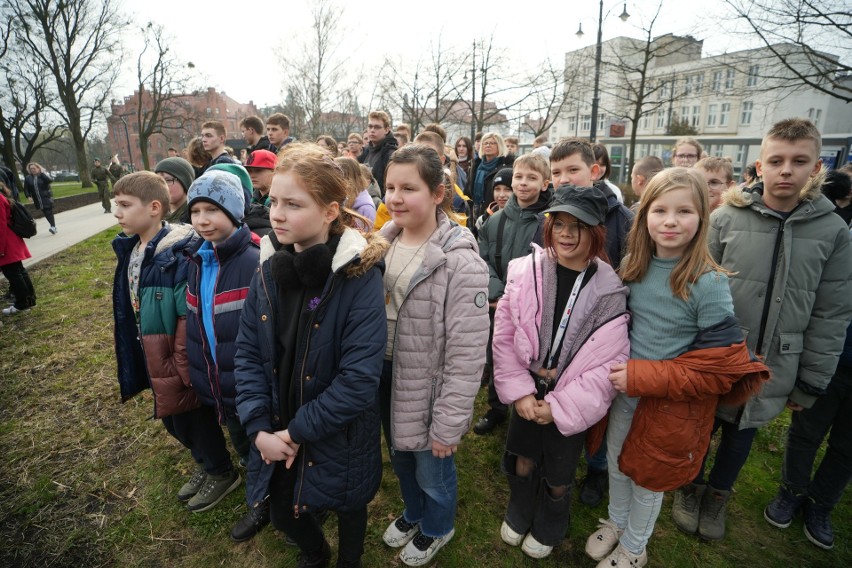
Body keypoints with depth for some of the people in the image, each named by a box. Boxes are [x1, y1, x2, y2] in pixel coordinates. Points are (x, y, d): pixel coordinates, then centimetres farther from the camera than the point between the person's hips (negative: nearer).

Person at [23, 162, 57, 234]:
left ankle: (53, 227, -13)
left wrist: (42, 173, -15)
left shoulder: (43, 175, 0)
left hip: (46, 197, -4)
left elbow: (50, 180, -21)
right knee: (45, 213, 6)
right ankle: (53, 226, 12)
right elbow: (26, 189, 10)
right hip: (37, 200, 4)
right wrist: (28, 196, -3)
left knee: (49, 212, -11)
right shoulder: (28, 178, 7)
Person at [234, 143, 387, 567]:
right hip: (279, 435, 5)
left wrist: (298, 430, -18)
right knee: (283, 514, 25)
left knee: (347, 509, 23)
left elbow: (360, 378, -26)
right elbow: (248, 352, -3)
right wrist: (259, 427, -11)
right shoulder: (268, 269, -7)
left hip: (340, 437, -4)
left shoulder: (361, 276, -24)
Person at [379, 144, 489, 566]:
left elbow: (466, 354, -21)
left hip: (428, 389, -5)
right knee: (401, 460, 29)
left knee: (432, 471, 20)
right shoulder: (383, 241, -3)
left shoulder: (460, 262, -24)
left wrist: (449, 422, -17)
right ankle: (412, 514, 59)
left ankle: (436, 529, 53)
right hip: (385, 378, 6)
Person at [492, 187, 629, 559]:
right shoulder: (525, 272, -11)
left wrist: (561, 405, -15)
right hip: (527, 392, 1)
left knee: (558, 476, 18)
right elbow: (504, 336, -7)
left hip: (571, 402, -1)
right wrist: (519, 391, -12)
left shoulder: (610, 292, -14)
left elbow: (608, 363, -13)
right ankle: (518, 515, 52)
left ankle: (548, 529, 50)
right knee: (522, 462, 20)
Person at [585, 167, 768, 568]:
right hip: (623, 390, 4)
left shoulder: (709, 284, -21)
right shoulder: (632, 266, -7)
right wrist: (616, 367, -7)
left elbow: (721, 369, -19)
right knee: (616, 464, 23)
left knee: (648, 477, 19)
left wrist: (642, 377, -23)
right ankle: (615, 522, 53)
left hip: (672, 404, -4)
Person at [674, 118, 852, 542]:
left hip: (773, 370, 2)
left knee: (741, 434, 19)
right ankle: (690, 488, 41)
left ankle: (717, 496, 45)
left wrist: (811, 383, 0)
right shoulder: (726, 218, -7)